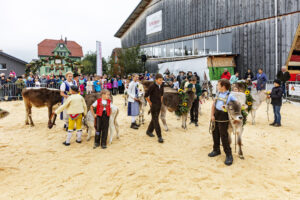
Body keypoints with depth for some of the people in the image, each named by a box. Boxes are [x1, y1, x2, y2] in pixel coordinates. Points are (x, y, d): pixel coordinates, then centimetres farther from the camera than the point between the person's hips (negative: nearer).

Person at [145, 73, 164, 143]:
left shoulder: (161, 86, 5)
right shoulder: (152, 86, -15)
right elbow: (146, 95, -14)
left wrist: (161, 101, 16)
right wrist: (150, 103, -9)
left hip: (159, 105, 7)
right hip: (153, 105, -7)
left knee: (154, 119, 15)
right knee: (155, 120, -7)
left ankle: (149, 131, 33)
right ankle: (159, 136, -7)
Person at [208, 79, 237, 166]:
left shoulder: (230, 96, -9)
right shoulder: (218, 94, 9)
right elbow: (213, 105, 12)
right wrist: (212, 115, 3)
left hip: (223, 117, -6)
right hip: (216, 116, 6)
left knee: (224, 136, -5)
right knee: (215, 133, 15)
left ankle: (229, 155, 6)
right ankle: (216, 150, 33)